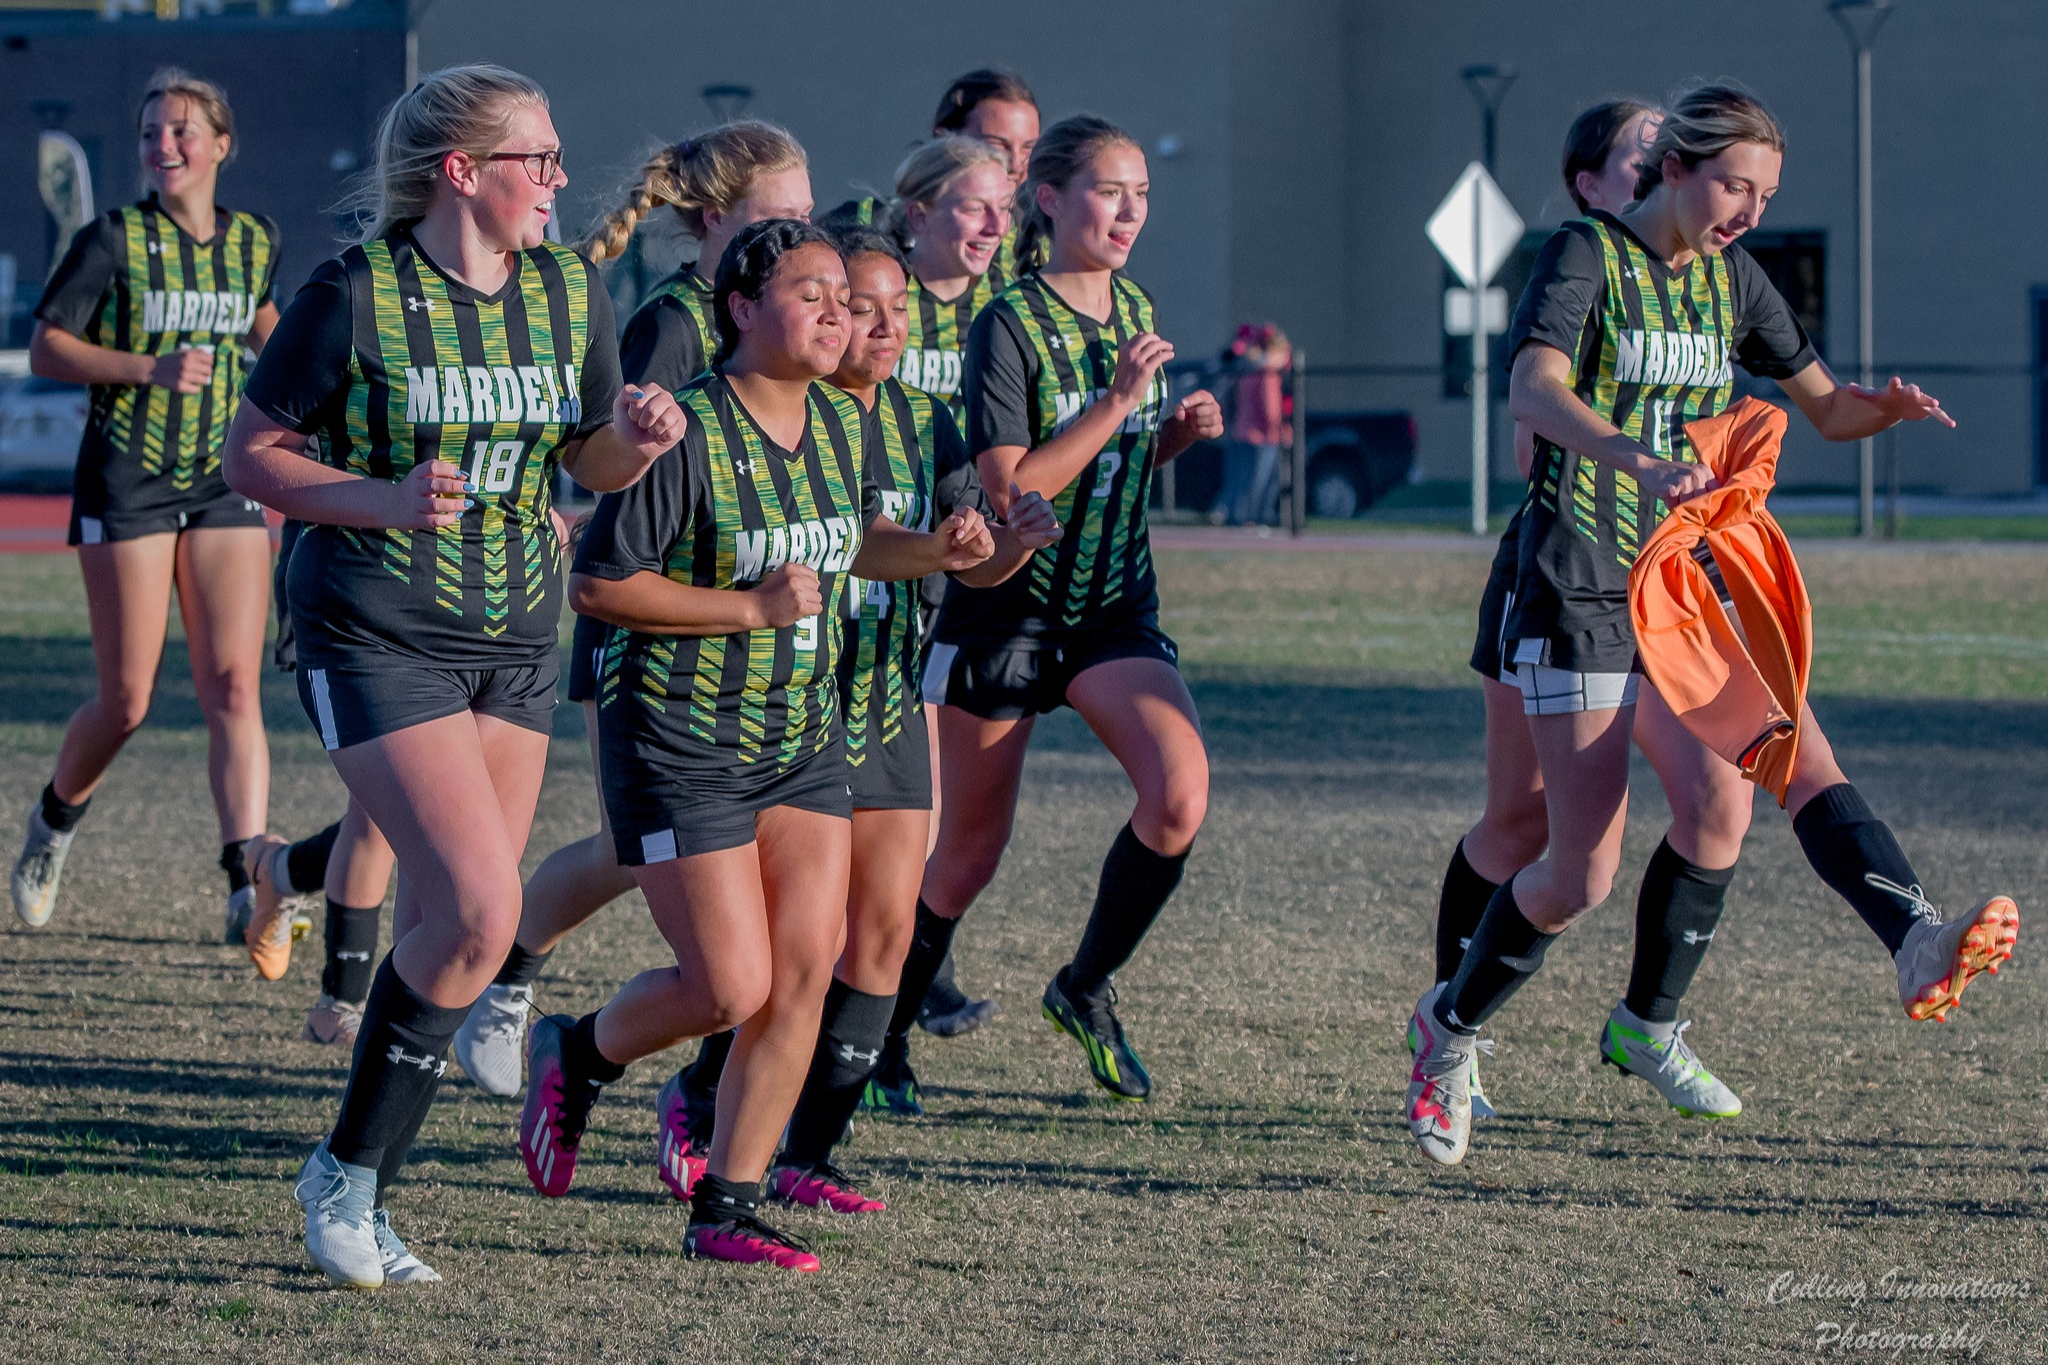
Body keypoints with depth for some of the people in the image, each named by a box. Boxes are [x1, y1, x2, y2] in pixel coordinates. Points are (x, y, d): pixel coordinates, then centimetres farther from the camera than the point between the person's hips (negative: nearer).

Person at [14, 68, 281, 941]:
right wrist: (151, 368, -19)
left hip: (224, 484, 3)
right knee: (126, 702, 0)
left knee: (233, 688, -10)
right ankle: (54, 820, 30)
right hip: (126, 483, -3)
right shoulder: (113, 239, -7)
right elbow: (45, 349, -7)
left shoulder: (253, 241, 7)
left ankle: (246, 890, -18)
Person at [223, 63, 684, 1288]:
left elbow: (590, 462, 15)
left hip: (517, 640, 6)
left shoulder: (572, 292, 4)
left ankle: (365, 1195, 18)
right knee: (477, 912, -17)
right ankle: (346, 1173, 0)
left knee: (459, 923, 5)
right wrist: (387, 498, -22)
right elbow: (253, 455, -6)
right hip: (379, 637, -6)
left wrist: (638, 443, -8)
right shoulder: (356, 293, -12)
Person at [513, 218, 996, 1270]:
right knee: (732, 988, -9)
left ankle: (725, 1212, 5)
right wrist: (752, 608, -20)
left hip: (802, 737, 7)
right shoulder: (687, 432, -17)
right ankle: (575, 1057, 22)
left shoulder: (843, 423, 5)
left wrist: (936, 550, 4)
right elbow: (597, 584, -17)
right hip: (680, 740, -7)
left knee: (805, 975, -3)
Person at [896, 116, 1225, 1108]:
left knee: (1180, 796, -19)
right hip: (1006, 608, -5)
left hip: (1115, 610, 5)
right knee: (970, 854, 4)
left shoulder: (1135, 312, 6)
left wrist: (1176, 434, -2)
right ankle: (880, 1033, 26)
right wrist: (1116, 404, -26)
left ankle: (1086, 988, 2)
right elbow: (1009, 491, -22)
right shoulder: (1009, 326, -15)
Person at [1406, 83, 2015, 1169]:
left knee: (1804, 762, -20)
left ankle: (1918, 943, -41)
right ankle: (1450, 1027, 21)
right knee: (1583, 876, -4)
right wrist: (1635, 458, -47)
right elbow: (1534, 390, -28)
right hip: (1582, 591, -6)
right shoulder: (1586, 256, -10)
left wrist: (1884, 409, -6)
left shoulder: (1732, 280, 10)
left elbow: (1824, 405, 19)